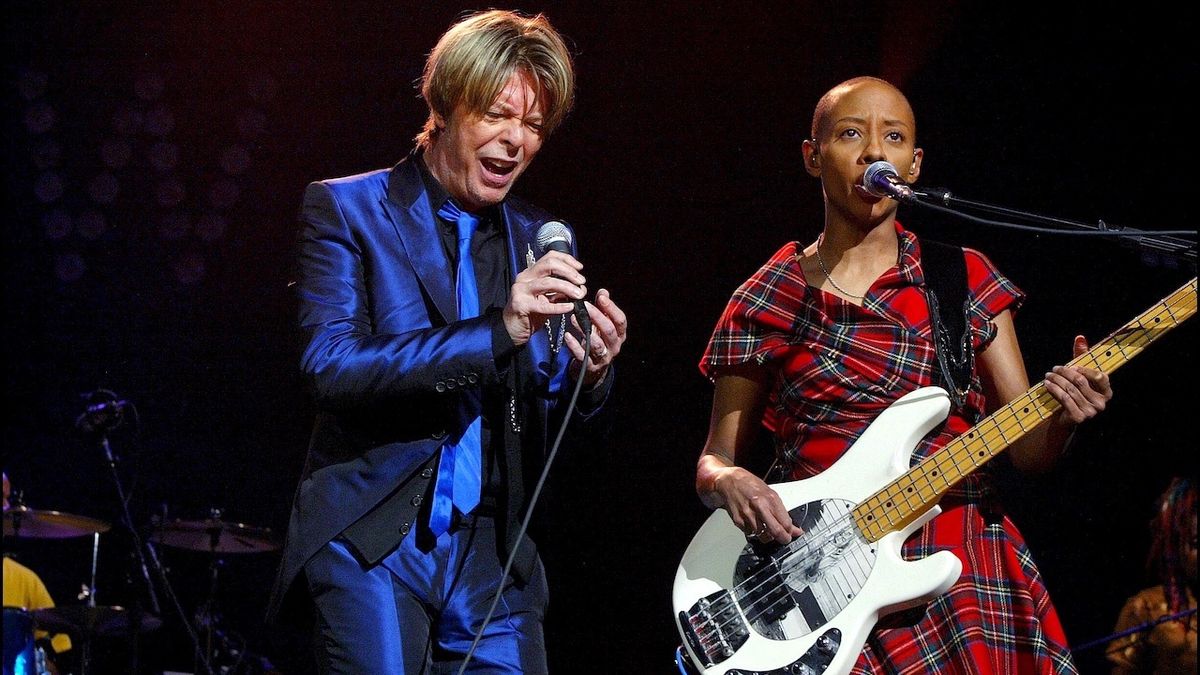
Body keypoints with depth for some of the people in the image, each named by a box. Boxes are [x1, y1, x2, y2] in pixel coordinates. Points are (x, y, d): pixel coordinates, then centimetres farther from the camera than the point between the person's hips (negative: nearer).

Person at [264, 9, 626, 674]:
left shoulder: (541, 240, 11)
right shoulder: (345, 208, -2)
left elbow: (546, 416, 12)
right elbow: (330, 367, -16)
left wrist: (588, 372, -13)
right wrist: (498, 329, -24)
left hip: (494, 552, 4)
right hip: (373, 543, -4)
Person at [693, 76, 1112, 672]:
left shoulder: (964, 277, 10)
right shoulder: (766, 301, 8)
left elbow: (1028, 449, 9)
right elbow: (714, 459, 12)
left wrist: (1061, 416, -13)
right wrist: (729, 482, -11)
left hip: (960, 564, 1)